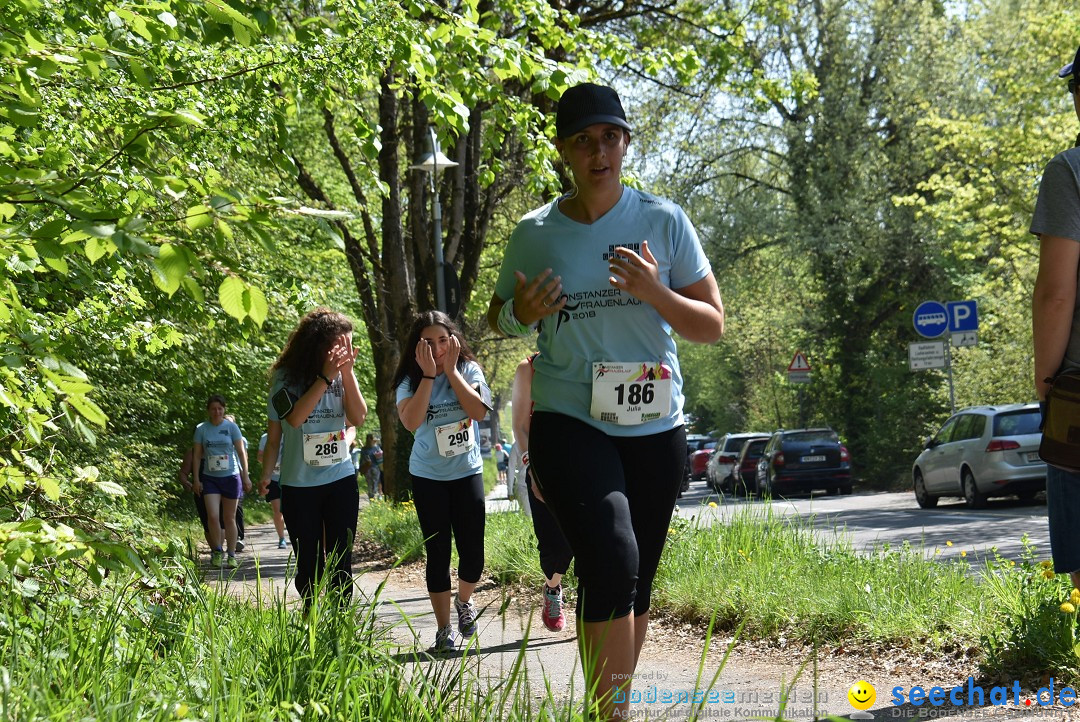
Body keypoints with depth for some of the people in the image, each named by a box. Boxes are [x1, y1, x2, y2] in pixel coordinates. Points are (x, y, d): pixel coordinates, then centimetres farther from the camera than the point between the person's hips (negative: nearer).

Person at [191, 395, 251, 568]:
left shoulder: (231, 427, -1)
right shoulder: (201, 429, 2)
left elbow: (241, 452, 1)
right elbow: (197, 455, 6)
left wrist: (245, 476, -2)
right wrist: (196, 480, 1)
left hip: (231, 477, 0)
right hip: (209, 478, 0)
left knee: (229, 518, 5)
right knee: (213, 516, -13)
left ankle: (232, 555, 12)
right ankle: (217, 551, 3)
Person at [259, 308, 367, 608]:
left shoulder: (344, 374, 1)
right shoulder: (286, 377, -6)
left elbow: (358, 418, -8)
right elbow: (294, 418, -18)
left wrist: (347, 372, -15)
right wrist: (326, 377, -20)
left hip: (341, 479, 2)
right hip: (298, 484, -2)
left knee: (340, 560, 1)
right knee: (309, 563, 5)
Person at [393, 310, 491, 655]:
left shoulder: (469, 370, -2)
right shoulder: (410, 380, -4)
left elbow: (479, 411, -19)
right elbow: (411, 421, -21)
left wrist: (450, 370, -18)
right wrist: (428, 374, -21)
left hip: (467, 472, 1)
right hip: (428, 476, -1)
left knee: (472, 552, -3)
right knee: (438, 554, -2)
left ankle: (464, 601, 28)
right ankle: (444, 631, 6)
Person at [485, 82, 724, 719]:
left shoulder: (663, 221, 1)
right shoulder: (535, 232, 2)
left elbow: (713, 326, 2)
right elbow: (497, 317, 16)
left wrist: (655, 293, -17)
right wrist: (520, 313, -8)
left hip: (654, 427, 2)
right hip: (568, 421, -2)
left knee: (637, 579, 11)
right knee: (612, 560, -24)